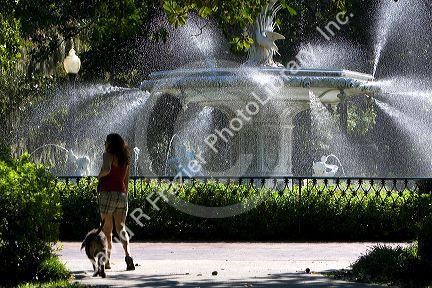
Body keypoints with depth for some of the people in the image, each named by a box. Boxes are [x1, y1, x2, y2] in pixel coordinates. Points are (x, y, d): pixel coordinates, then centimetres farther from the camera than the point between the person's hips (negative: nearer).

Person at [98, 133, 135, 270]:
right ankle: (128, 255, -18)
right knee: (121, 228, 3)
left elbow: (107, 169, -27)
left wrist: (100, 175, -7)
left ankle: (107, 260, 6)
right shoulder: (125, 159, 14)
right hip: (122, 195, 6)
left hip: (108, 193, -6)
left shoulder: (109, 155, -7)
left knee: (107, 230, 4)